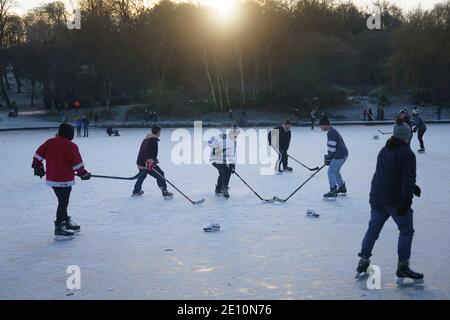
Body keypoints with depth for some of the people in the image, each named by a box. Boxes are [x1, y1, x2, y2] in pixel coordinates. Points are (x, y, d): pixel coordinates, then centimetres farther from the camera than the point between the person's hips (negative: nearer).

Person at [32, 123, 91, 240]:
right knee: (63, 203, -3)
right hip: (64, 180, -7)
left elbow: (38, 155, 9)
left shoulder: (49, 142, 4)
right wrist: (83, 174, 4)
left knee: (63, 202, 20)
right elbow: (77, 163, -11)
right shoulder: (71, 146, -13)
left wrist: (37, 167, 23)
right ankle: (59, 230, -3)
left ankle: (67, 223, 33)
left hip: (51, 178, 7)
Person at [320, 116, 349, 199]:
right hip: (343, 154, 11)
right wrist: (329, 156, 20)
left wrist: (329, 158, -13)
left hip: (339, 155, -11)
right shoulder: (332, 131, 17)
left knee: (331, 171, -8)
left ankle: (333, 192, -12)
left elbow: (332, 147, -21)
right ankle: (342, 189, 33)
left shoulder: (330, 133, -17)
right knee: (335, 171, 23)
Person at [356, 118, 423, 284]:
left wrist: (412, 187, 24)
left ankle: (363, 261, 20)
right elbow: (408, 179, -21)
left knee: (373, 228, 16)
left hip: (377, 198, 8)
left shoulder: (384, 150, 13)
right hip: (395, 200, -7)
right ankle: (402, 267, 4)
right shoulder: (406, 154, -13)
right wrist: (406, 201, -22)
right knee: (406, 231, 5)